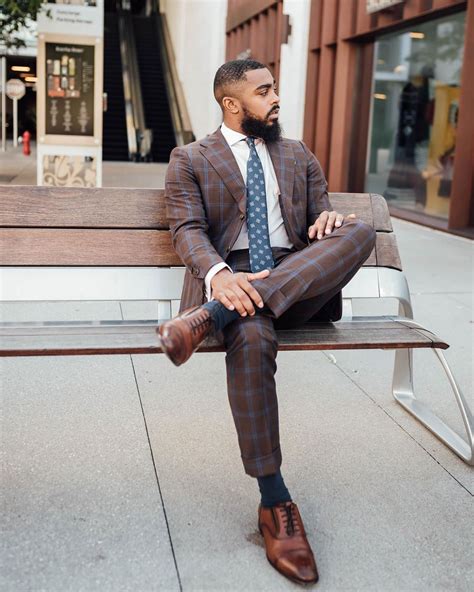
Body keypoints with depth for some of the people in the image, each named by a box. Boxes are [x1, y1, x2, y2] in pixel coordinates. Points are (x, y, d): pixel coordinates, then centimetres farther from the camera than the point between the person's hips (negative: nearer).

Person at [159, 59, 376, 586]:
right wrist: (220, 275, -26)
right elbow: (187, 229, -3)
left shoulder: (299, 155, 24)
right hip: (230, 275, -3)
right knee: (252, 336, -39)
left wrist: (329, 219, -10)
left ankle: (209, 318, -35)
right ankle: (274, 502, -26)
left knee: (359, 231, -27)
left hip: (299, 278, 4)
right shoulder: (190, 159, 12)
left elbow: (320, 217, 19)